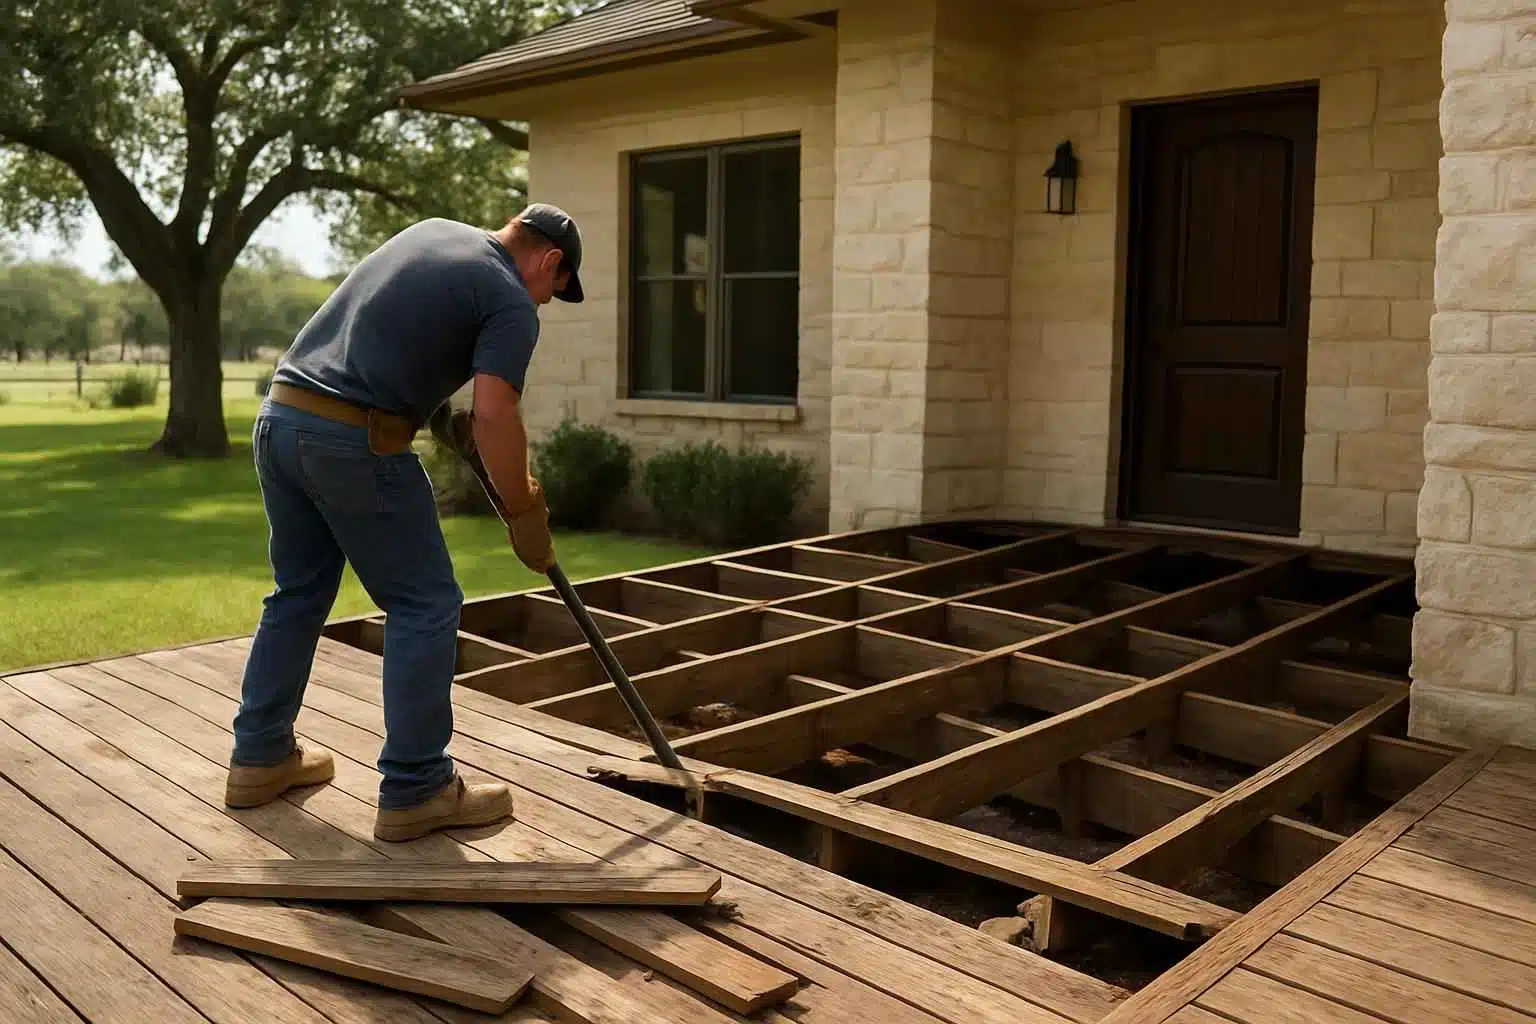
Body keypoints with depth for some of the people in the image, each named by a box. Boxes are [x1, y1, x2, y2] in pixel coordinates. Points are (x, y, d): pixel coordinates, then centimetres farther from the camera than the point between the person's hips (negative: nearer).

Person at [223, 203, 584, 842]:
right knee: (425, 605, 1)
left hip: (279, 418, 9)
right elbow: (494, 414, -15)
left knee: (298, 593, 20)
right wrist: (525, 515, -7)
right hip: (354, 442, -8)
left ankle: (260, 757, 30)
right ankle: (414, 790, 5)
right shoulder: (511, 302, -3)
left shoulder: (431, 231, 22)